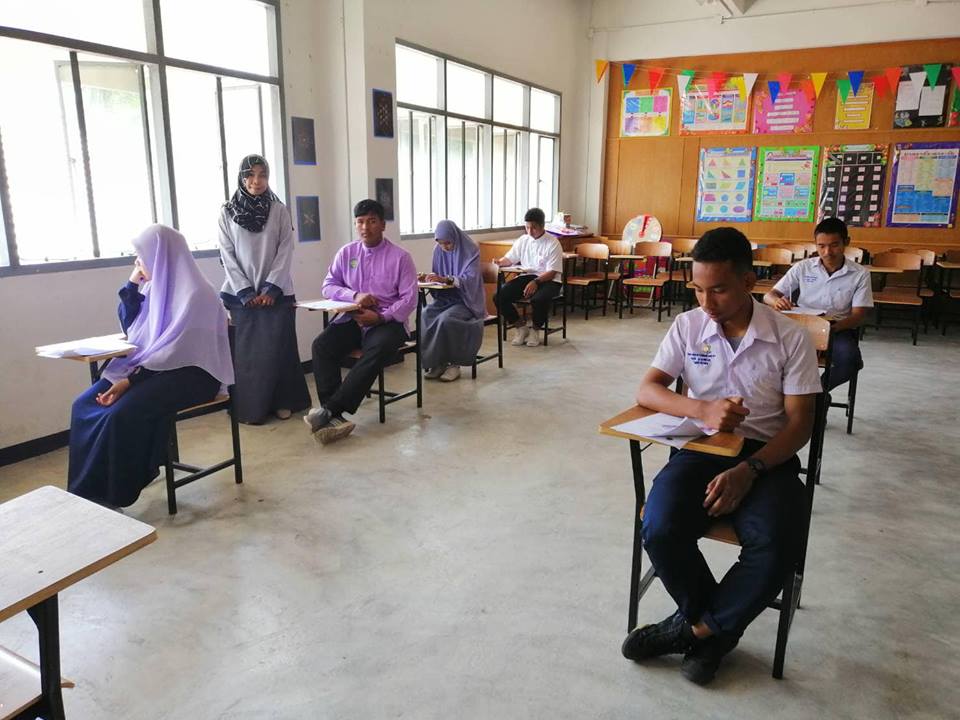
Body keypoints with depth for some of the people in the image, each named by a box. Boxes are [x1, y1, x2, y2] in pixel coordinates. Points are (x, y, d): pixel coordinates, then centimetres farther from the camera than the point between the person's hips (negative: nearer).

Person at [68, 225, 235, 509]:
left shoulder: (194, 294, -16)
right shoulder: (155, 286, 11)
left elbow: (177, 351, -22)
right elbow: (131, 330, 20)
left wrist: (130, 381, -25)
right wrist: (131, 285, 8)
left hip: (191, 373, -9)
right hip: (153, 367, 9)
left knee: (122, 413, -28)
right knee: (84, 405, -8)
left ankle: (112, 495, -11)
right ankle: (86, 491, -3)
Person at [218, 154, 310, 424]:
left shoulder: (279, 210, 2)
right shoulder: (227, 212, 2)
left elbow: (286, 251, -1)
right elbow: (227, 255, 0)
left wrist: (271, 288, -10)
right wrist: (245, 292, -7)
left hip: (276, 291, 0)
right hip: (242, 293, 0)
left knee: (277, 347, 0)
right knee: (247, 350, 1)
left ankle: (282, 401, 12)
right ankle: (252, 407, 9)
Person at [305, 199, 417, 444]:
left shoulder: (400, 257, -1)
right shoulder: (346, 253, 10)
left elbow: (409, 299, -6)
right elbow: (328, 286, 8)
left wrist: (380, 317, -19)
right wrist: (354, 296, -12)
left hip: (388, 321, -3)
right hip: (352, 318, 4)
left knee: (376, 351, -36)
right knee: (321, 345, -25)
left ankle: (329, 410, -37)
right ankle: (334, 417, -30)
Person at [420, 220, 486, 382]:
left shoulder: (470, 250, -10)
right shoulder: (438, 251, 5)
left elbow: (470, 279, -20)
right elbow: (438, 277, 13)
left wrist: (446, 279, -35)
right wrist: (429, 278, -12)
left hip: (466, 300, -5)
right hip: (445, 298, 5)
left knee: (445, 319, -33)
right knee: (424, 315, -25)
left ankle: (453, 364, -16)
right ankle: (436, 363, -15)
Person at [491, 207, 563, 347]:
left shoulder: (553, 243, -7)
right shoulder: (523, 240, 9)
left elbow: (552, 272, -11)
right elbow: (509, 258, 14)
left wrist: (536, 282, -28)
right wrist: (499, 262, -10)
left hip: (548, 279, -5)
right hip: (526, 276, 5)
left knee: (538, 299, -39)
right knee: (499, 297, -18)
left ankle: (535, 329, -7)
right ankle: (520, 326, 2)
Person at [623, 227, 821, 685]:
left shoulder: (790, 338, -4)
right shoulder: (688, 326, 2)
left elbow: (799, 424, -4)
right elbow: (646, 391, -3)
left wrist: (748, 470, -21)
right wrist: (703, 410, -23)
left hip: (766, 456, -1)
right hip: (701, 447, 2)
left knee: (773, 548, -30)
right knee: (660, 530, -27)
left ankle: (698, 627, -1)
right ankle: (718, 625, 4)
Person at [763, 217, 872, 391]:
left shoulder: (860, 275, 1)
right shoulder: (802, 268, 4)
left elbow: (859, 315, -3)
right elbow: (768, 296, 3)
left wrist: (836, 326, -27)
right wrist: (776, 301, -25)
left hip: (839, 330, 0)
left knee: (849, 358, -34)